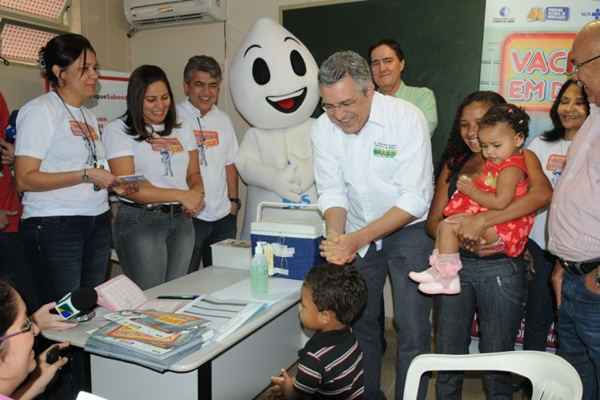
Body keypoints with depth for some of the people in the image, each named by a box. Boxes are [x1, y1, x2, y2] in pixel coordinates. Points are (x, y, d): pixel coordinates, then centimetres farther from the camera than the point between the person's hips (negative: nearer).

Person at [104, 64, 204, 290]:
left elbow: (193, 173, 14)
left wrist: (196, 193, -10)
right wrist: (180, 195, -17)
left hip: (181, 219, 5)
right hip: (140, 220, -5)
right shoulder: (118, 130, -4)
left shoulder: (182, 129, 13)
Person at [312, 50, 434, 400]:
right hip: (358, 233, 4)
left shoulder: (407, 118, -23)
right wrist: (336, 237, -25)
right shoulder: (324, 127, -11)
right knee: (361, 322, 15)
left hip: (408, 230, -4)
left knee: (412, 329, -2)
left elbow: (415, 200, -25)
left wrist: (357, 240, -31)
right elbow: (332, 191, -6)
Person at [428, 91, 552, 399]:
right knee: (447, 359, 11)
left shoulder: (521, 159, 2)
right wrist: (461, 236, -16)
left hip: (500, 269, -3)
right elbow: (433, 221, 6)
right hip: (455, 265, 3)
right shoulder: (453, 164, 12)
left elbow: (542, 194, -20)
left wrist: (481, 220, -27)